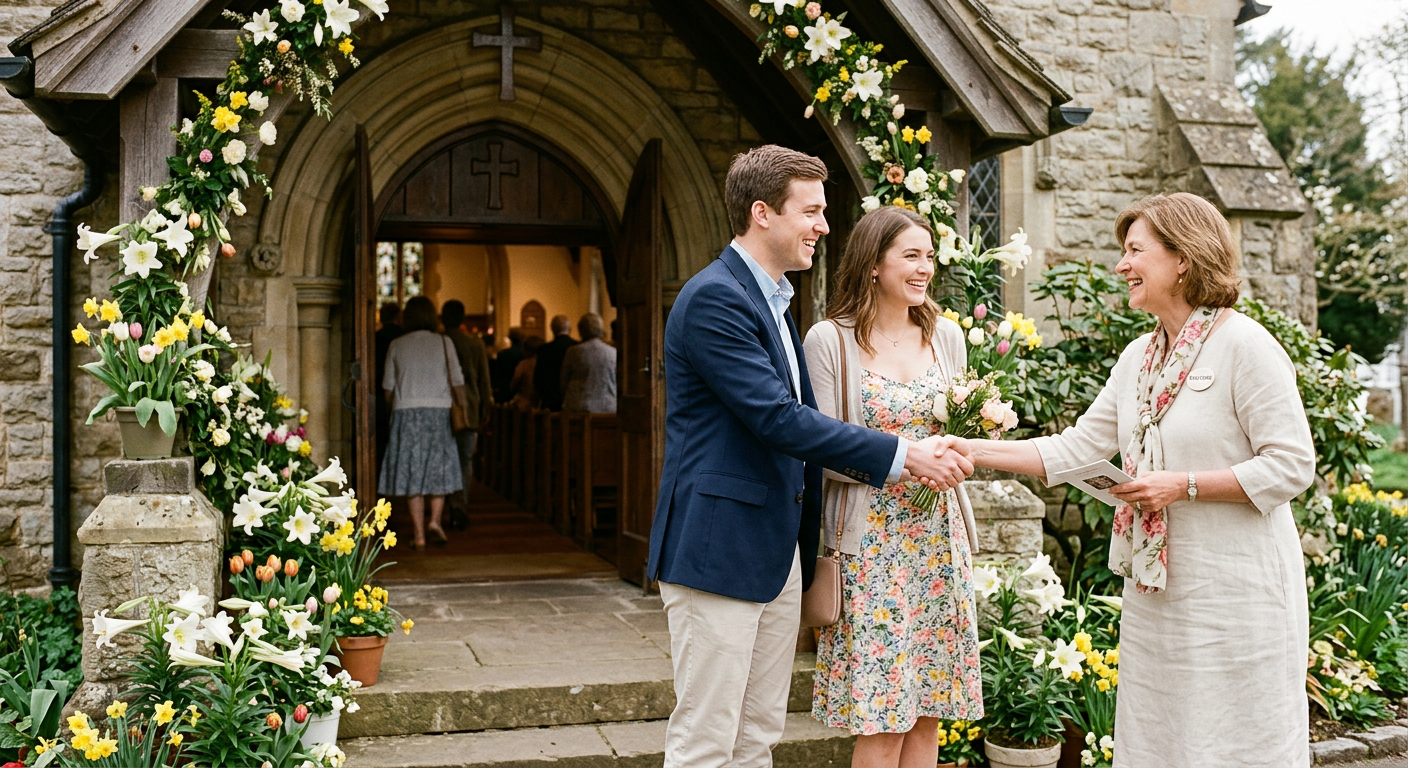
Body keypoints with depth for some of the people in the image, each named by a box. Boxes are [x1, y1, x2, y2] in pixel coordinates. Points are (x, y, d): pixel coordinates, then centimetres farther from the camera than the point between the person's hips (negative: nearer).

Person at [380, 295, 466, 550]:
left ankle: (419, 534, 2)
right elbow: (457, 381, 0)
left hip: (406, 413, 1)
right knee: (439, 468, 12)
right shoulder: (443, 343, 1)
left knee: (411, 472, 3)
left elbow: (388, 387, 5)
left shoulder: (396, 346, 3)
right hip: (439, 411, 0)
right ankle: (435, 519, -6)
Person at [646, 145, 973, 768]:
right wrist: (900, 453, -16)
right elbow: (777, 419, -21)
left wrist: (911, 460, 5)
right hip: (719, 547, -10)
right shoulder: (714, 297, -14)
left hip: (777, 552, 10)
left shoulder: (772, 301, 18)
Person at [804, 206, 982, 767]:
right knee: (881, 723, -3)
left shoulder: (945, 336, 10)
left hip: (938, 538, 5)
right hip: (870, 542, -5)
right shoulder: (829, 340, -5)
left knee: (927, 712, 8)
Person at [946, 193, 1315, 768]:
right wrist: (976, 451, 3)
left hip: (1236, 590, -7)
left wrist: (1183, 485, -20)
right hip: (1155, 587, 8)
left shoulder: (1244, 345, -12)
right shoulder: (1138, 357, 11)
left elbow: (1290, 465, -15)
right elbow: (1077, 449, 10)